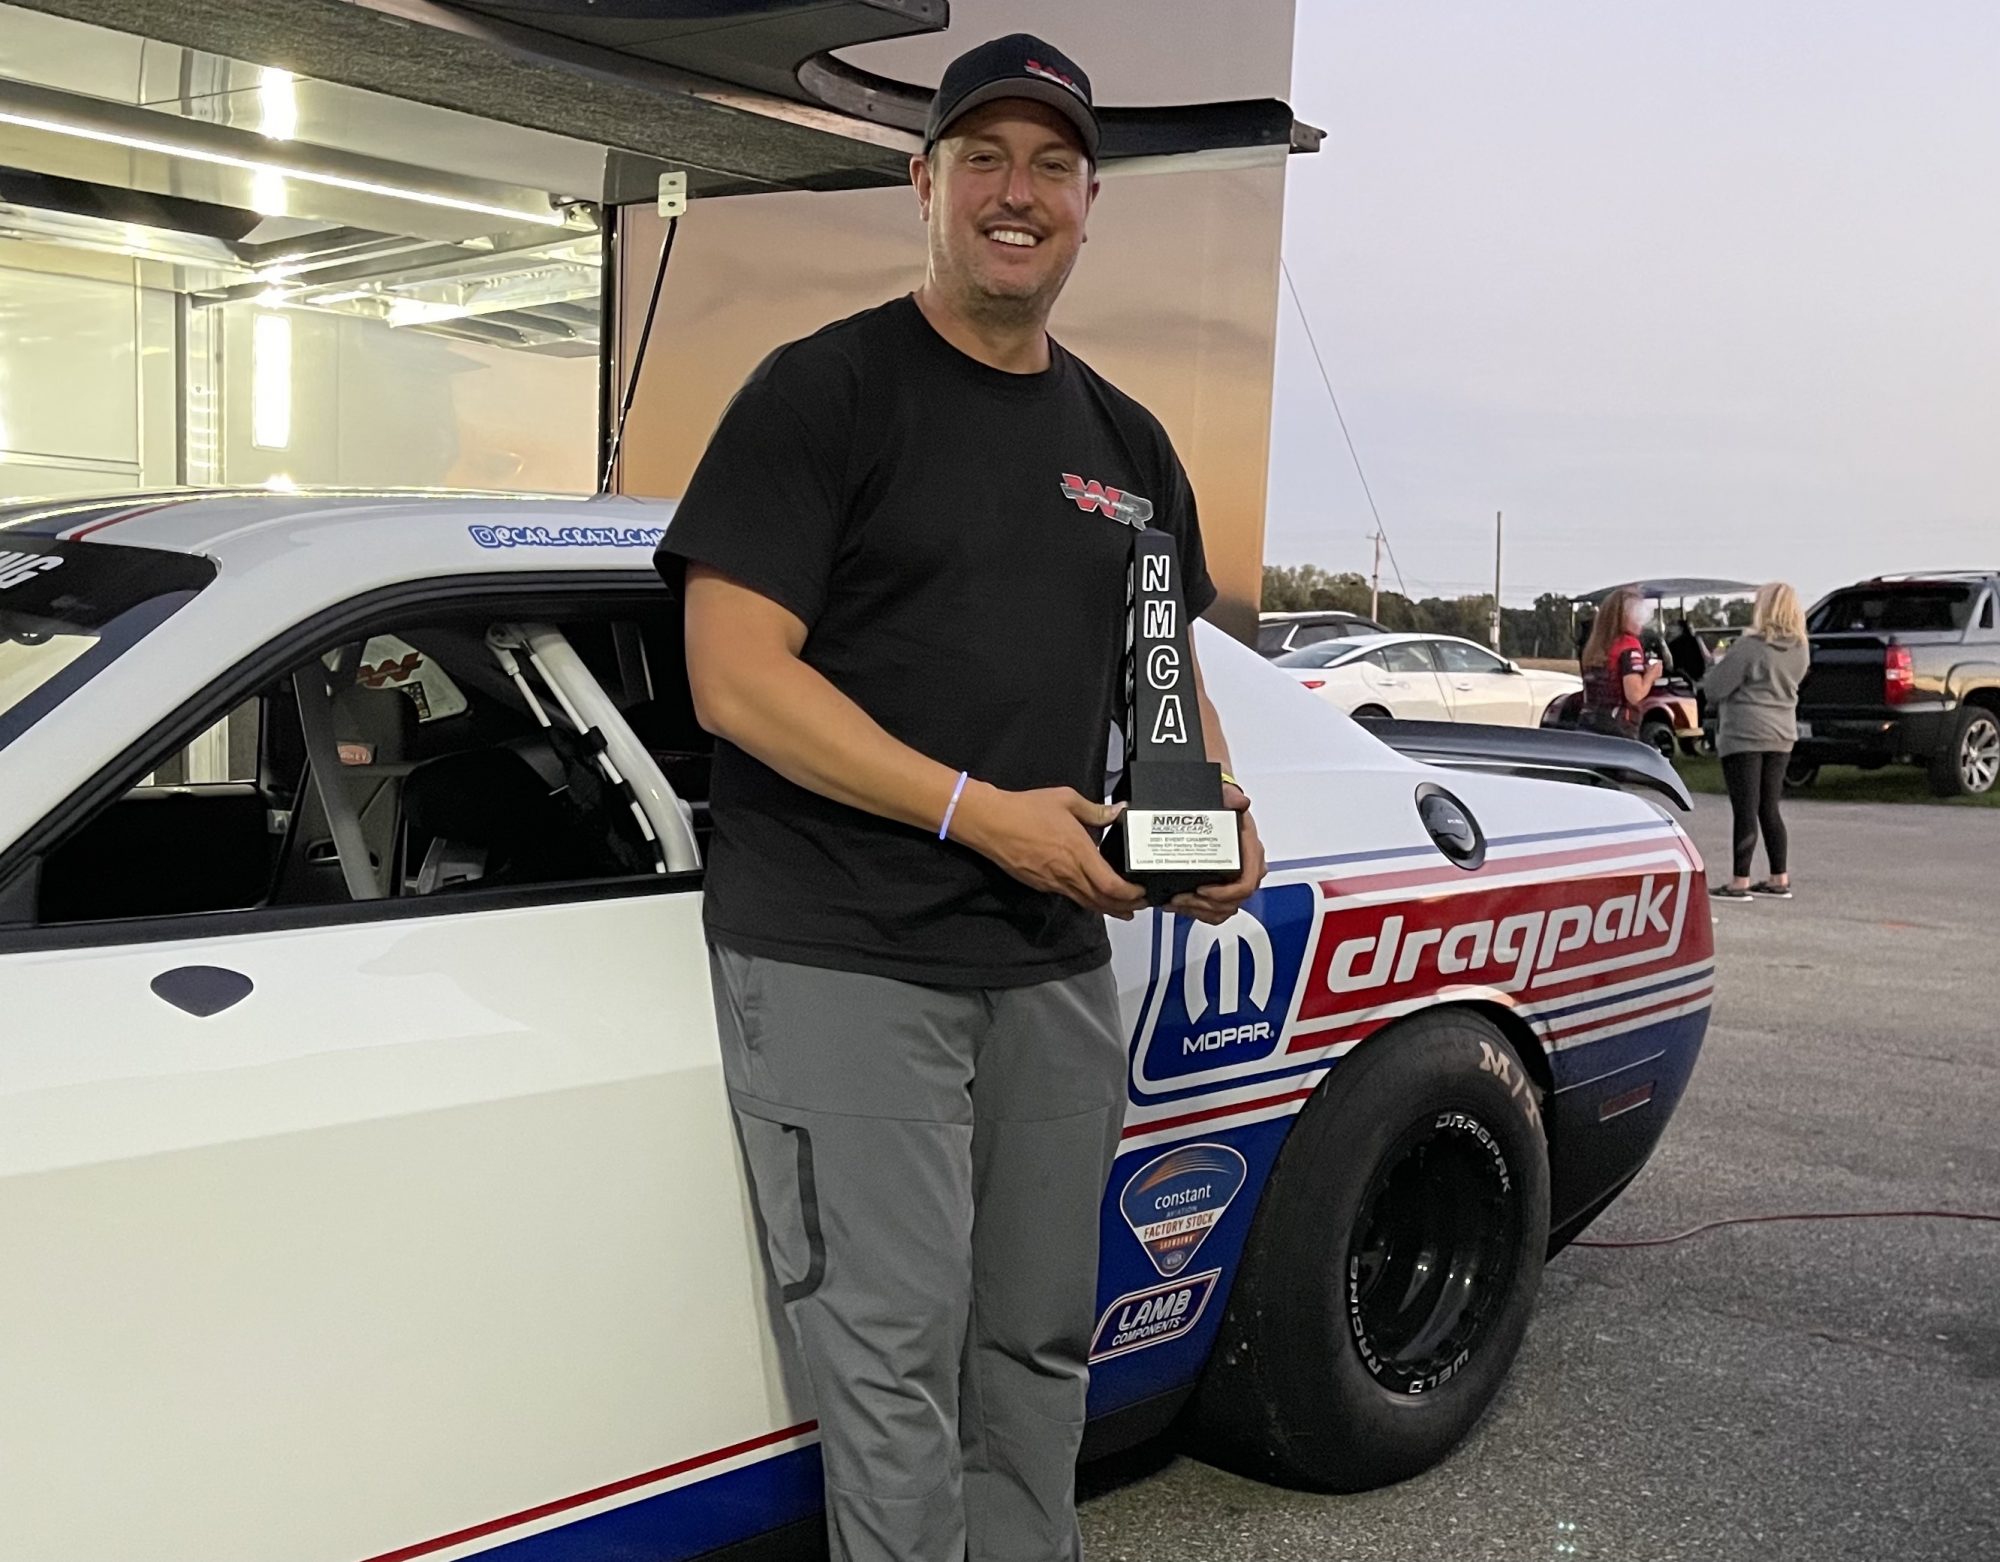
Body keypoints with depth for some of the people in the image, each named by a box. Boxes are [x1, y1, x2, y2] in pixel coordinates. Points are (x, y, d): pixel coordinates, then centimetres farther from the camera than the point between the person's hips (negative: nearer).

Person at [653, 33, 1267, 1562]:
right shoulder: (825, 390, -5)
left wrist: (1222, 808, 1)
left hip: (1053, 962, 6)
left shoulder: (1126, 442, 14)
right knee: (895, 1364, -2)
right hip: (842, 962, -6)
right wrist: (979, 811, -20)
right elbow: (735, 678, -14)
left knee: (1040, 1348, 14)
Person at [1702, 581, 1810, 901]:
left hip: (1745, 733, -7)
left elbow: (1715, 686, -14)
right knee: (1769, 809, 15)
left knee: (1745, 811, -4)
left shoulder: (1750, 645, -17)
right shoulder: (1801, 649, 4)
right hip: (1782, 734, 7)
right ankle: (1780, 880, 18)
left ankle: (1740, 882, -1)